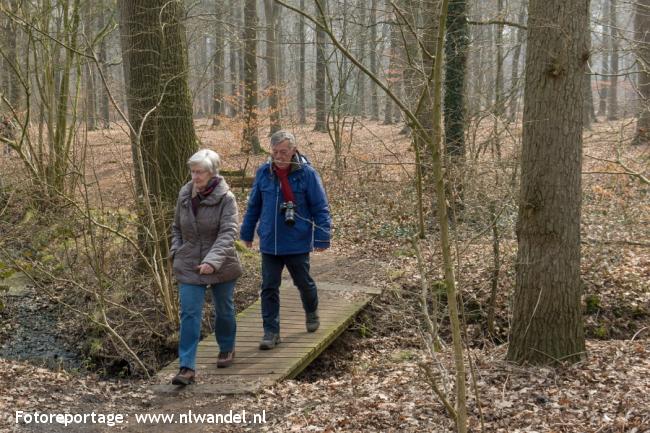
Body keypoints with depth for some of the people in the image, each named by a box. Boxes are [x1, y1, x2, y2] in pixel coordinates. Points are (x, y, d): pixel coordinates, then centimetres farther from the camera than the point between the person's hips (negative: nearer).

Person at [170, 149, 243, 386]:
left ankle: (227, 348, 42)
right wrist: (177, 251, 0)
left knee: (224, 310, 16)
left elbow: (228, 233, -25)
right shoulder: (185, 195, 0)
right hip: (189, 266, 3)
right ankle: (187, 368, -7)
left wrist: (213, 261, -37)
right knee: (189, 314, -6)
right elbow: (176, 227, 15)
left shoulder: (226, 198, -15)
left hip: (221, 266, -3)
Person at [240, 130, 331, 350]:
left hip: (298, 243, -2)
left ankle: (311, 312, 44)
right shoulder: (263, 173, 0)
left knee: (304, 282, 16)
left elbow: (320, 208, -7)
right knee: (269, 288, 1)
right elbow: (253, 206, 12)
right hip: (270, 243, 2)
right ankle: (271, 331, 9)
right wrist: (247, 232, 15)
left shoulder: (307, 173, -10)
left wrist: (322, 237, -11)